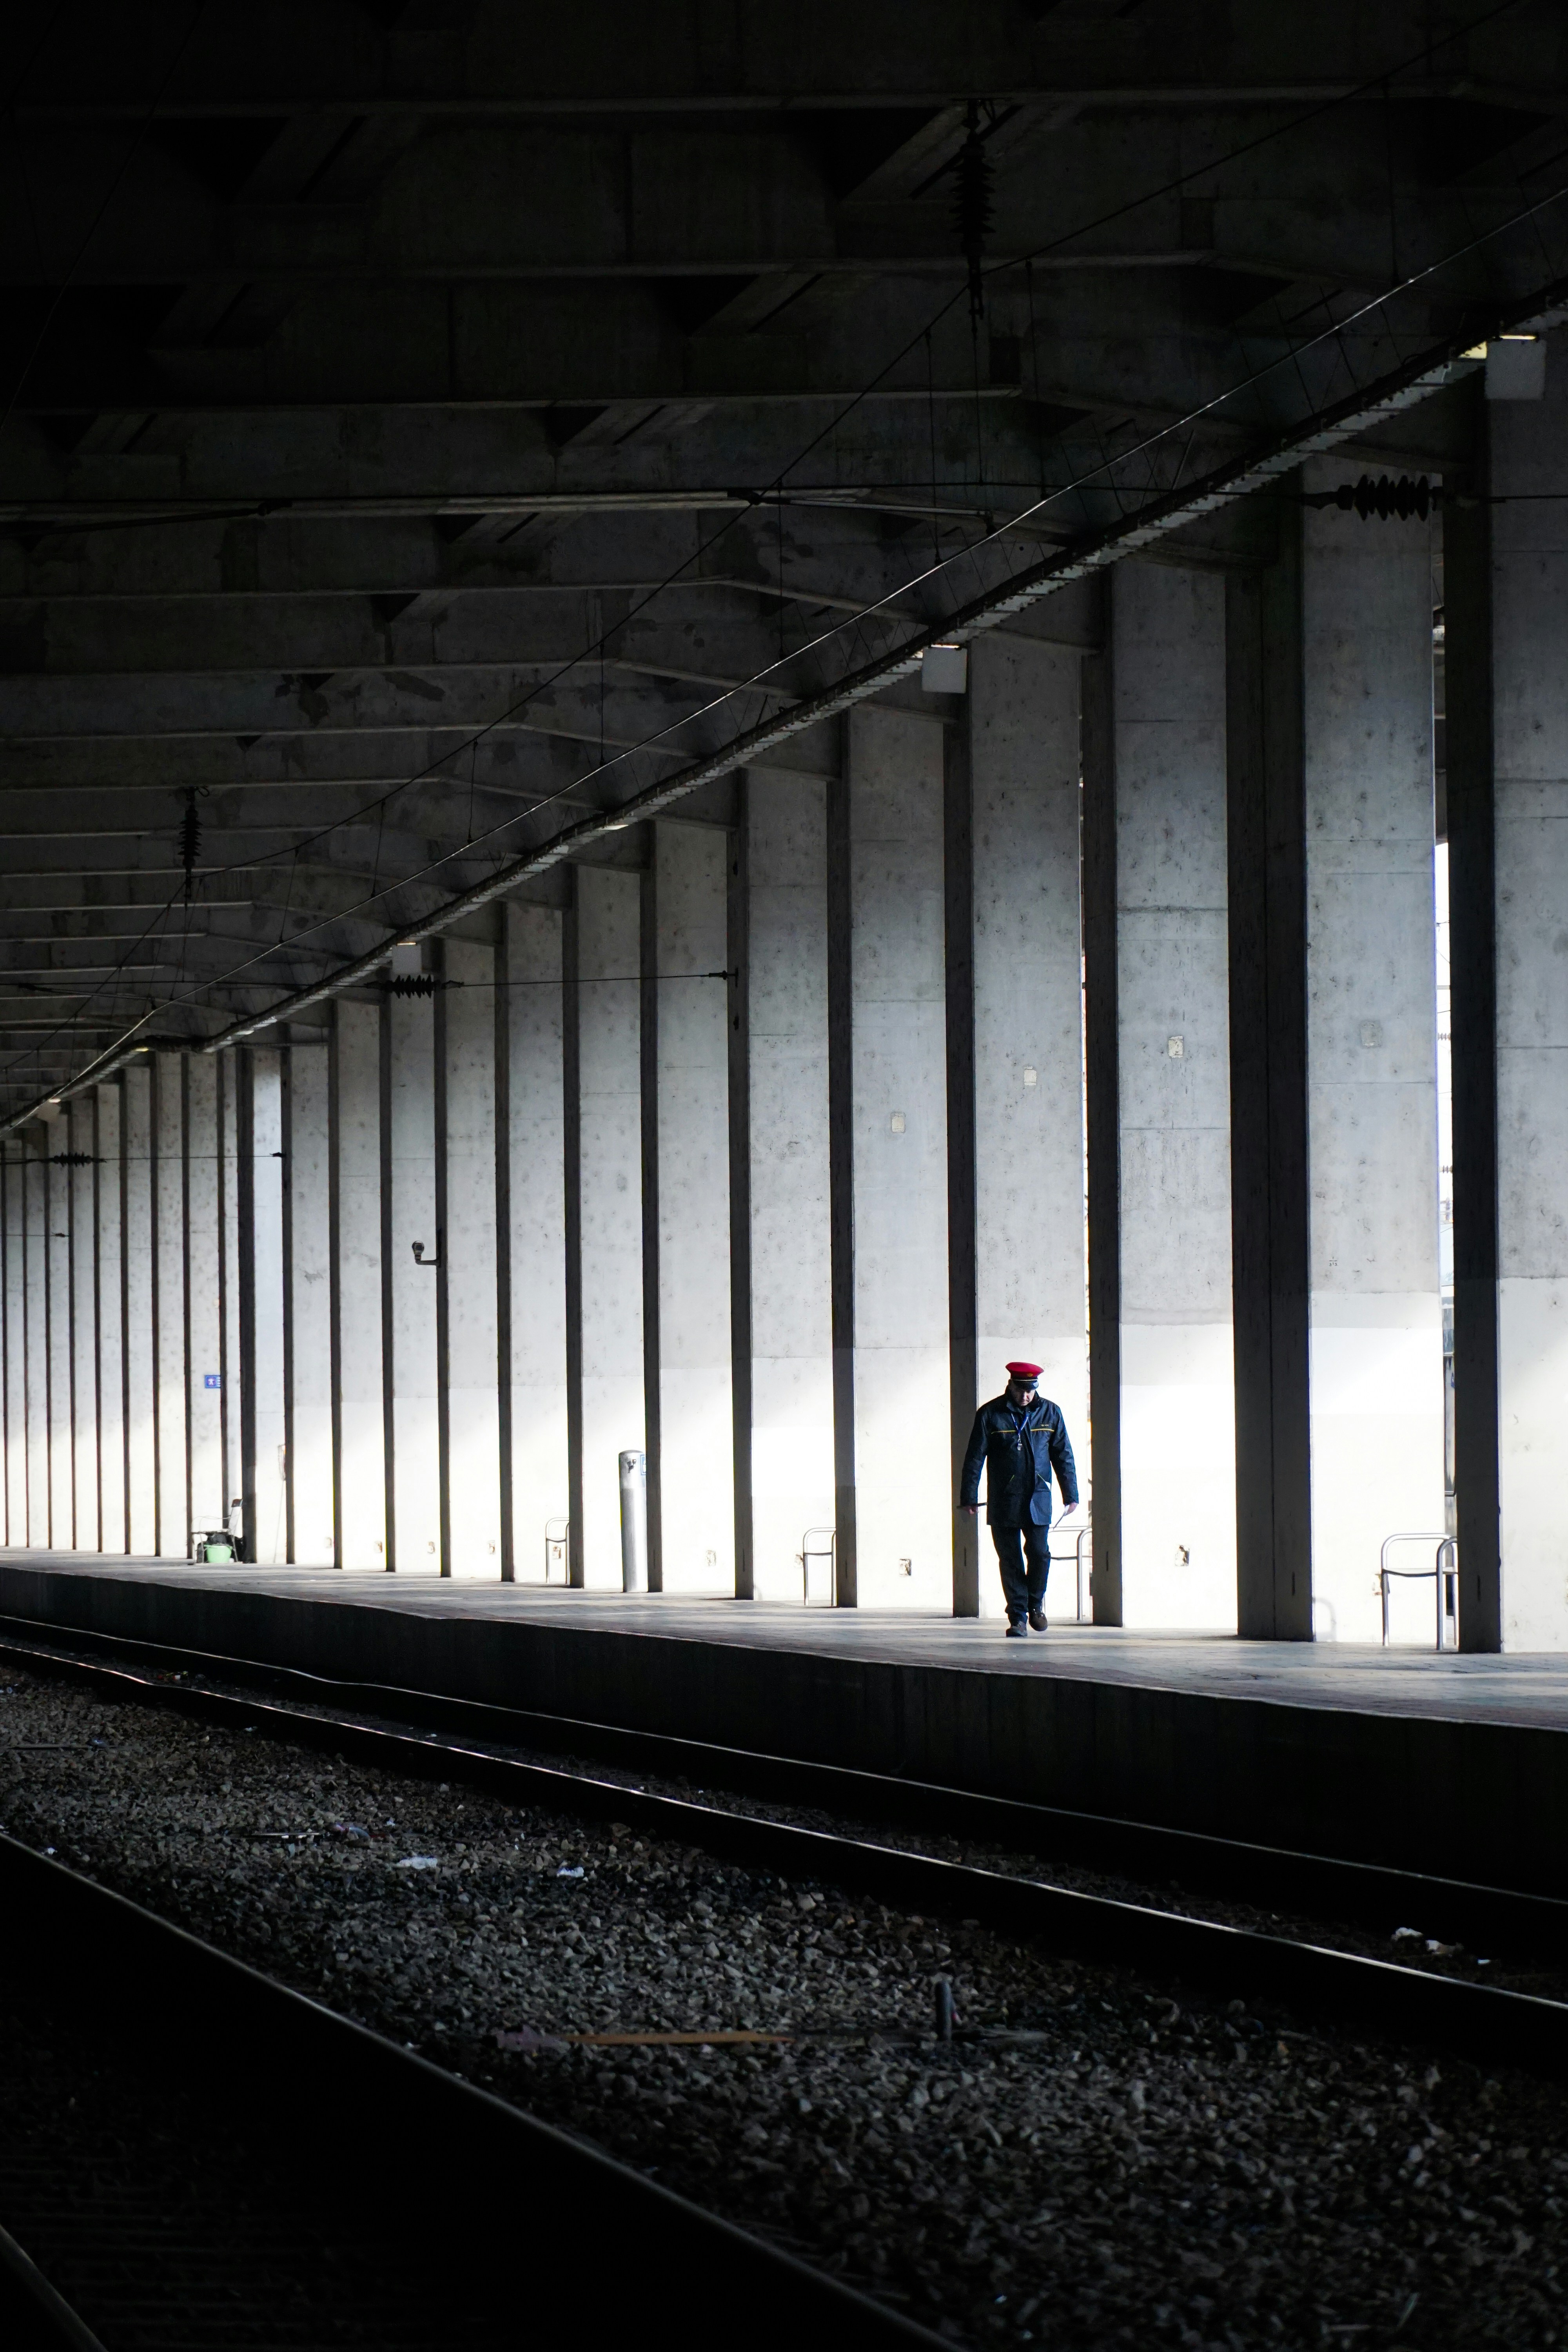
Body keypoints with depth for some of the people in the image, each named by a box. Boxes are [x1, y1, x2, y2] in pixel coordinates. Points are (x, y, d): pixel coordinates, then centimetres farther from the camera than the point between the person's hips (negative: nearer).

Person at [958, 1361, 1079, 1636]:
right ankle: (1018, 1617, 6)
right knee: (1010, 1560, 0)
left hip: (1038, 1499, 1)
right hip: (1003, 1501, -1)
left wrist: (1070, 1494, 10)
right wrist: (969, 1497, 0)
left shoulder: (1049, 1413, 5)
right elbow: (975, 1457, 2)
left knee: (1039, 1552, -7)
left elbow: (1063, 1456, 11)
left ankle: (1036, 1604, 16)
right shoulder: (990, 1415, -1)